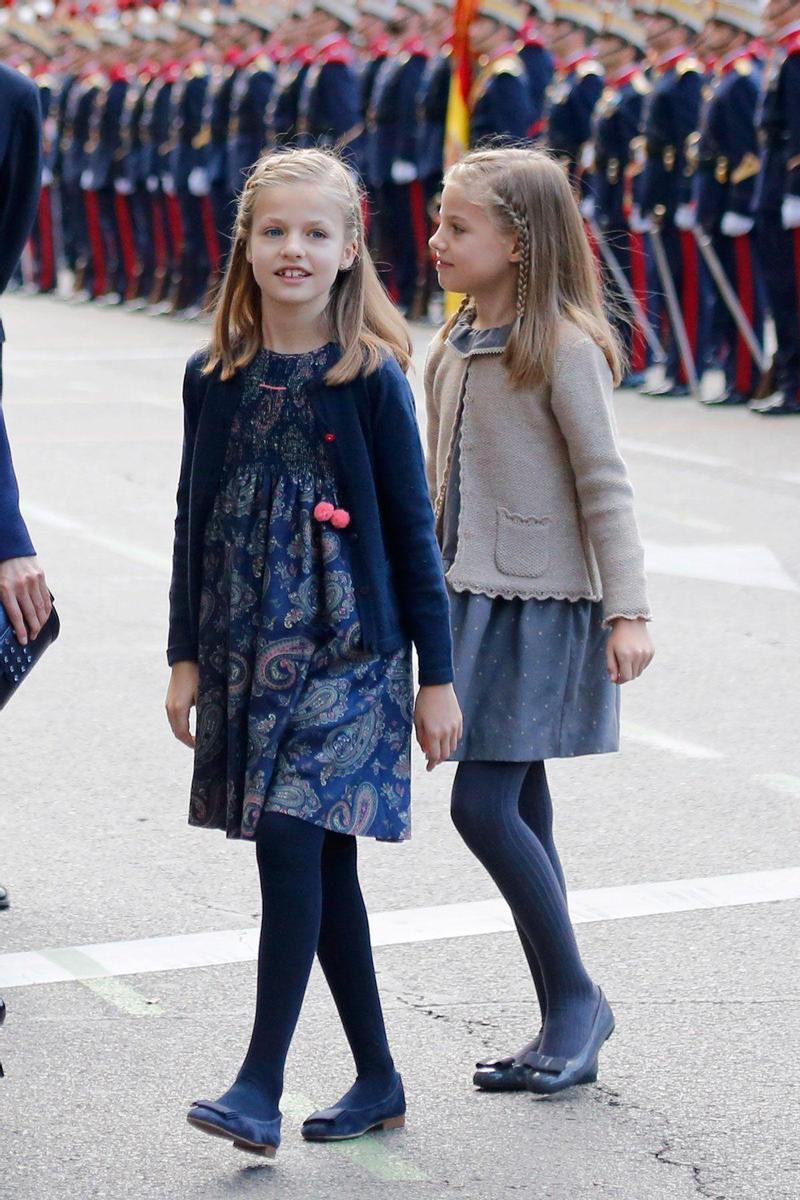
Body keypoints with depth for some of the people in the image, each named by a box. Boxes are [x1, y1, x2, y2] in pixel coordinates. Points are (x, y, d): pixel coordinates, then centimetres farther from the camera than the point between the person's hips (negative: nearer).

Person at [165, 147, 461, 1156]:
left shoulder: (371, 379, -6)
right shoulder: (214, 377, 5)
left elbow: (411, 533, -3)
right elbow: (195, 524, 12)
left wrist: (438, 678, -3)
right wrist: (186, 657, 10)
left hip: (347, 652, -4)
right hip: (248, 654, 4)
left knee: (294, 844, -13)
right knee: (324, 863, 9)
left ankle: (261, 1087, -7)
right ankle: (377, 1080, 20)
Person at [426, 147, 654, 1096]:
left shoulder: (563, 348, -13)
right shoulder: (455, 344, 9)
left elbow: (604, 485, -13)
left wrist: (627, 610, -15)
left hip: (540, 602, -8)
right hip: (470, 598, 8)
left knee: (483, 806, -11)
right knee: (519, 810, 10)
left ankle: (575, 996, 6)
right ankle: (566, 1019, 19)